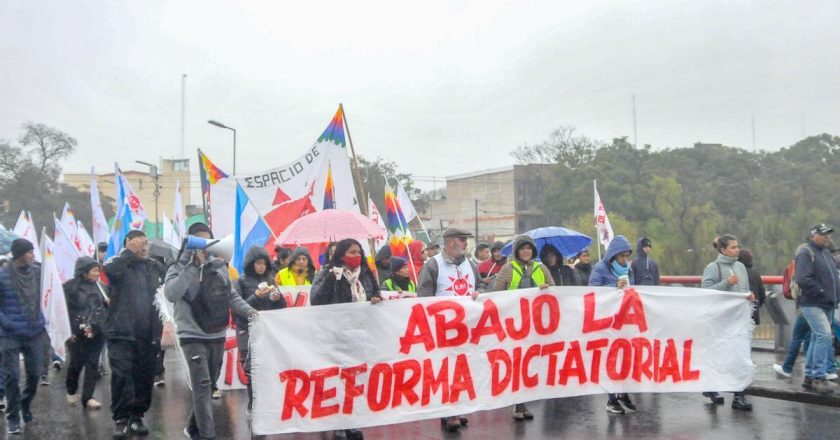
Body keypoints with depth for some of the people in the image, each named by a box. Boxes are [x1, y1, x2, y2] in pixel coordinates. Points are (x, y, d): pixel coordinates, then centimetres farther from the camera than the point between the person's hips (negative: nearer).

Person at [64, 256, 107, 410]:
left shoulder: (99, 286, 8)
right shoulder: (71, 287, -6)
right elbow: (65, 310, -9)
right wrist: (68, 330, -13)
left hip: (96, 332, 4)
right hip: (77, 333, -3)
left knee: (93, 364, 1)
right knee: (76, 363, 6)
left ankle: (87, 397, 7)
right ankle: (71, 391, 32)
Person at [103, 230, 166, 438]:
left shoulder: (155, 267, 11)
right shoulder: (119, 264, -2)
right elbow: (108, 269, -27)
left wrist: (159, 331, 12)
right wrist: (128, 252, -17)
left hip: (148, 335, 4)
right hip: (121, 333, -4)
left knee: (144, 378, 9)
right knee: (121, 377, -6)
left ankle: (137, 416, 22)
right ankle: (121, 418, 6)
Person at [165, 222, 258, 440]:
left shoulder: (219, 265, 7)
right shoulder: (179, 267, -6)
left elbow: (231, 295, 14)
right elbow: (171, 293, -25)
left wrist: (248, 310, -3)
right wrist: (194, 265, -24)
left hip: (217, 336, 5)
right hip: (193, 336, -5)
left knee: (209, 386, 15)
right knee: (202, 386, -12)